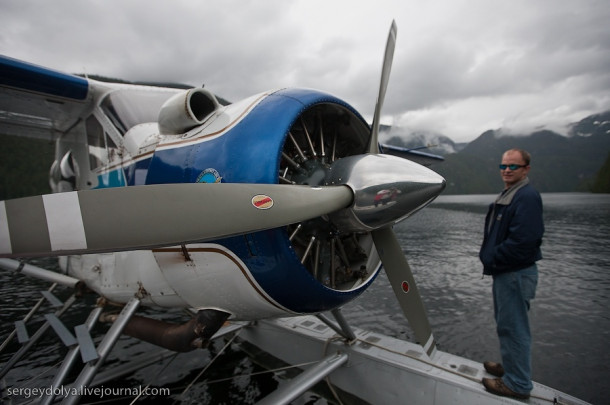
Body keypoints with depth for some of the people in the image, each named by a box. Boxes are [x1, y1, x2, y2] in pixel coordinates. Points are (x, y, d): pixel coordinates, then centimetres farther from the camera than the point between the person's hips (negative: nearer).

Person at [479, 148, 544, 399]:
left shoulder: (527, 197, -18)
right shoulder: (508, 195, 14)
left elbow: (522, 241, -26)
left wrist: (493, 260, -15)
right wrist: (489, 258, 8)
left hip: (516, 274, -10)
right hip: (504, 272, 10)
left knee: (513, 326, 0)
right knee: (506, 323, 22)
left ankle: (518, 384, 15)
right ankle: (510, 367, 39)